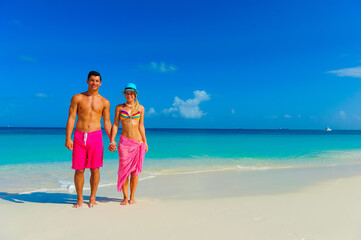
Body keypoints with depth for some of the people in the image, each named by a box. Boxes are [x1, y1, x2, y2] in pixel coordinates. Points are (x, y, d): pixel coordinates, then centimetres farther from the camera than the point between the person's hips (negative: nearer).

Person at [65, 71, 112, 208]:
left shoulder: (104, 102, 8)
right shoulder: (77, 98, 6)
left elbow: (107, 122, 10)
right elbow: (71, 118, 2)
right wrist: (68, 138, -7)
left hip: (95, 136, 0)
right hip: (79, 136, 0)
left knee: (95, 169, 2)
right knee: (79, 170, 2)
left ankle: (92, 198, 18)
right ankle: (79, 200, 18)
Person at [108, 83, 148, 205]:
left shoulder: (140, 108, 7)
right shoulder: (119, 107, 5)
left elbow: (141, 126, 10)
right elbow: (115, 125, 3)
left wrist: (145, 142, 9)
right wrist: (112, 141, -5)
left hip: (138, 142, 1)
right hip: (124, 142, -1)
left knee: (134, 171, 4)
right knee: (124, 170, -3)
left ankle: (132, 197, 18)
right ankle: (125, 197, 14)